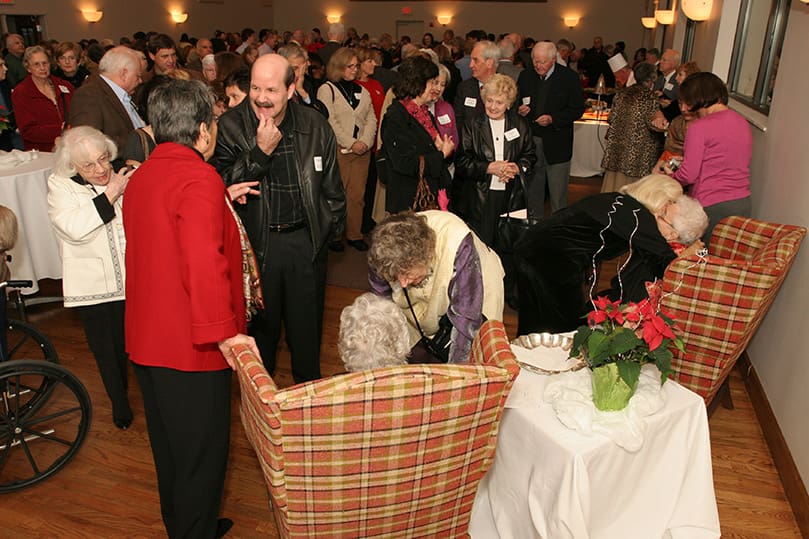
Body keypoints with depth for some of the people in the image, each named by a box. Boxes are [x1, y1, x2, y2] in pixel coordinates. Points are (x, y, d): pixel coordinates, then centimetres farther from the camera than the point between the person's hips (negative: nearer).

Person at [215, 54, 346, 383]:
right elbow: (224, 186, -16)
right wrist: (260, 151, -23)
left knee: (307, 324, 14)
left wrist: (332, 228, 9)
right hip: (255, 241, -1)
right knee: (260, 323, 13)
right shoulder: (230, 127, -6)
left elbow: (331, 186, 10)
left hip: (307, 239, 2)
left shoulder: (315, 126, 0)